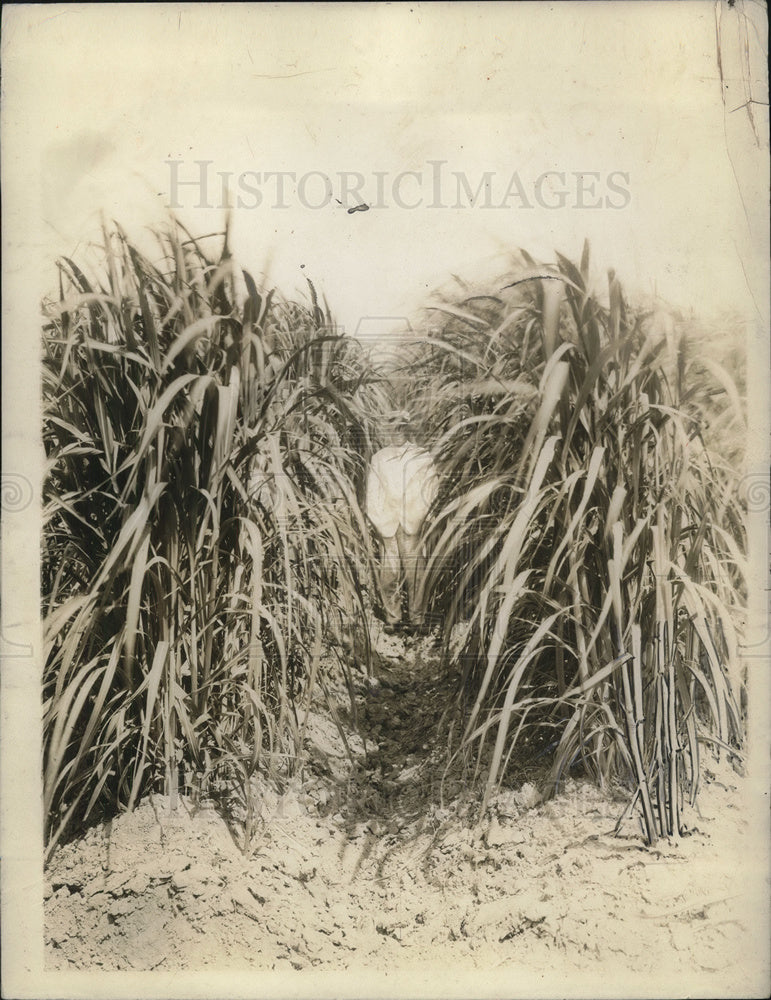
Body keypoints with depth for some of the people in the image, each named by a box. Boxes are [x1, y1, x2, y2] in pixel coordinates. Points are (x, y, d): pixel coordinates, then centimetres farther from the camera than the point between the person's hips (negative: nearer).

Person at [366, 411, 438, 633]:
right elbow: (372, 495, 10)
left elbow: (431, 490, 6)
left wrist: (423, 519, -3)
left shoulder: (423, 458, 7)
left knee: (415, 573, -1)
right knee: (389, 573, 0)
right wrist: (378, 523, 1)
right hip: (388, 525, 1)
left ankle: (416, 617, 8)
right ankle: (392, 618, 10)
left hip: (415, 525, -1)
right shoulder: (378, 459, 11)